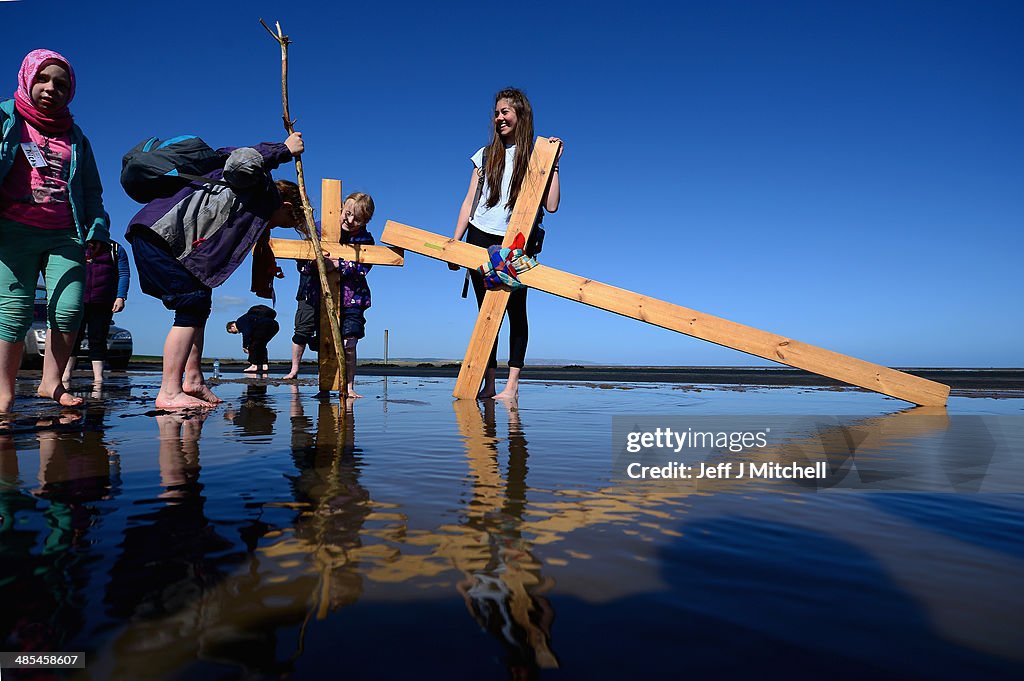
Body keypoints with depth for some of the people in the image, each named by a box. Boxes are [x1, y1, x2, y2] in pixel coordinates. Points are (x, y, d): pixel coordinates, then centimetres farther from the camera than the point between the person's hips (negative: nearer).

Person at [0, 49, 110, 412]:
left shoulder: (75, 138, 21)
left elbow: (91, 190, 21)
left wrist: (98, 227, 8)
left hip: (66, 236, 3)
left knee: (69, 310, -8)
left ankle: (51, 382, 6)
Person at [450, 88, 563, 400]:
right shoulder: (486, 154, 13)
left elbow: (551, 205, -6)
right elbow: (470, 201, 12)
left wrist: (554, 164, -7)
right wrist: (455, 242, 7)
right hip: (480, 239, 3)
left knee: (516, 311, -3)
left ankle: (512, 384, 1)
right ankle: (488, 383, 8)